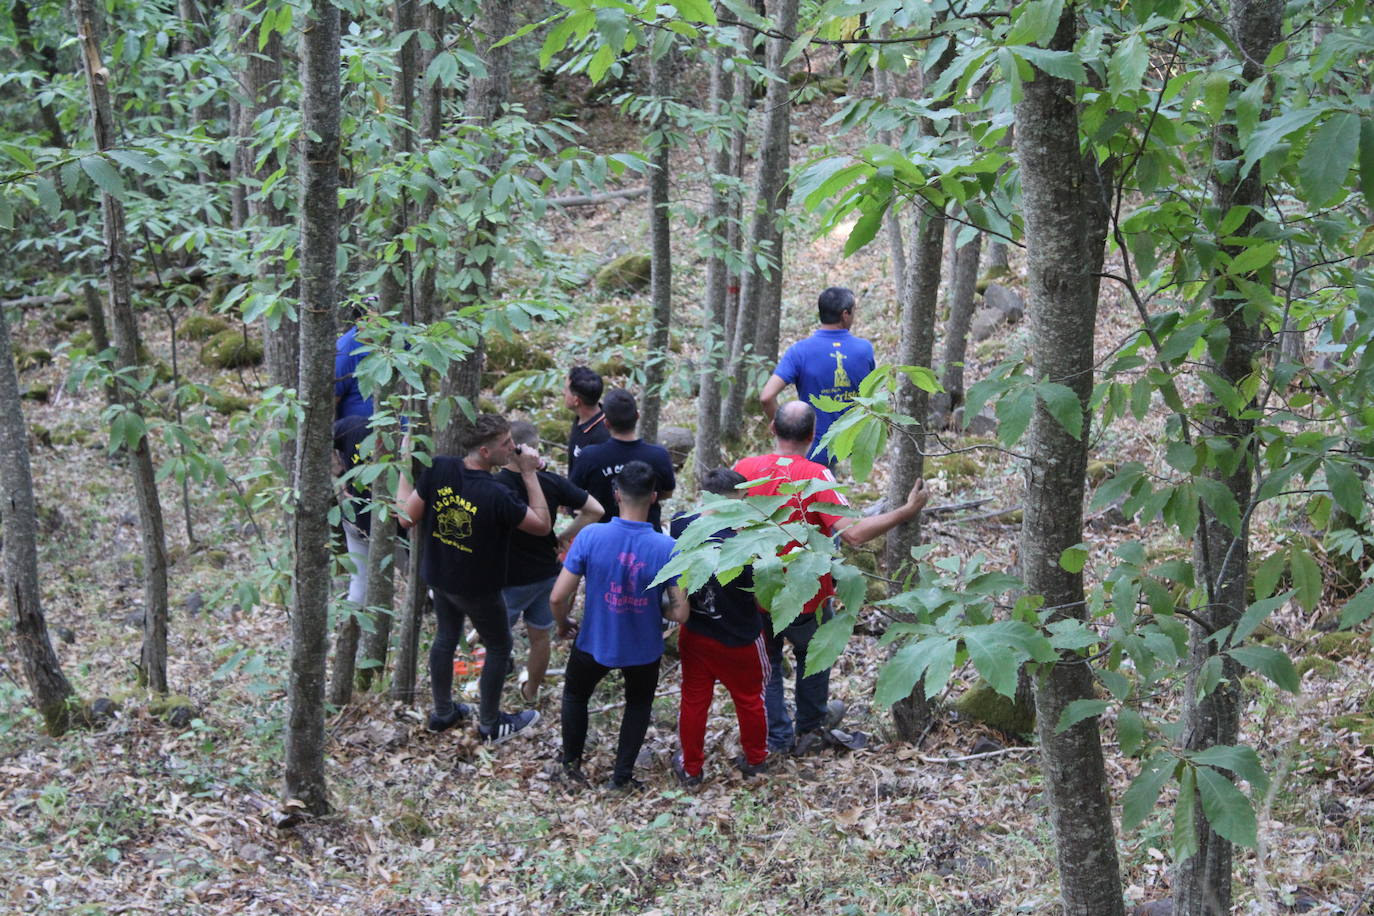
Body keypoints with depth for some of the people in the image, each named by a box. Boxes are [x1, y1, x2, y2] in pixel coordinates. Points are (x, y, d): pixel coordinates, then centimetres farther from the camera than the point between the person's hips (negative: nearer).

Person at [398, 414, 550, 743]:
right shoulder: (497, 496, -33)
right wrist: (529, 473, -19)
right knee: (499, 648, 16)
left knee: (446, 637, 26)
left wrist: (406, 471, 3)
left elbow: (407, 518, -9)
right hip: (478, 588, -6)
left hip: (439, 576, 6)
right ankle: (490, 724, 29)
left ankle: (443, 712, 42)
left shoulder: (439, 469, -18)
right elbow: (542, 524, -20)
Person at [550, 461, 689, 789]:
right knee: (639, 703, 31)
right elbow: (680, 612, -20)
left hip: (594, 642, 0)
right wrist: (657, 608, 2)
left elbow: (559, 596, -20)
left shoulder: (590, 537, -23)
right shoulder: (667, 549, -23)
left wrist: (563, 624, 2)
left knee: (575, 694, 32)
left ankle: (571, 763, 42)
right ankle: (622, 775, 34)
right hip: (643, 649, 0)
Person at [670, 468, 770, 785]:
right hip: (738, 640, -4)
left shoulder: (679, 525, -16)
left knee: (694, 699, 20)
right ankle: (754, 758, 41)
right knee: (749, 699, 22)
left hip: (693, 634, 4)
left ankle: (691, 767, 34)